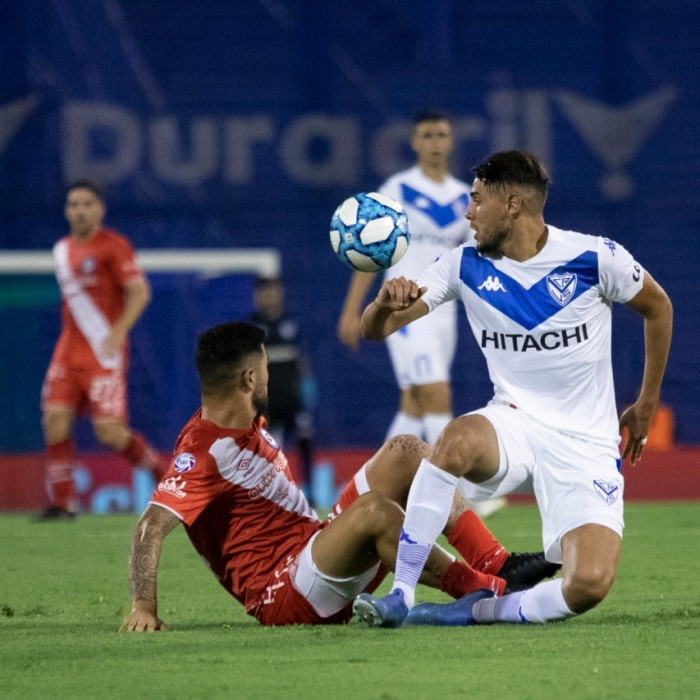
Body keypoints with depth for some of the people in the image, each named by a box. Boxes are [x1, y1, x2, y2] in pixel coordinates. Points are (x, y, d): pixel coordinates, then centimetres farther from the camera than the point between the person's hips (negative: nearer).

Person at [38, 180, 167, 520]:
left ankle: (165, 474, 12)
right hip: (69, 348, 7)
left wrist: (117, 332, -23)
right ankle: (62, 502, -2)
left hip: (104, 351, -7)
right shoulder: (62, 250, 14)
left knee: (110, 431, -12)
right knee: (54, 418, -8)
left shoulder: (113, 246, -8)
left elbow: (139, 292, -13)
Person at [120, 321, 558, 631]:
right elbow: (153, 526, -28)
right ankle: (485, 594, -26)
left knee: (406, 453, 4)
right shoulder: (202, 454, -19)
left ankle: (499, 565, -9)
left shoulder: (250, 426, 11)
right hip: (283, 596, -10)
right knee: (374, 509, -35)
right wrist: (144, 607, -39)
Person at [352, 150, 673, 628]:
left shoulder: (595, 258, -9)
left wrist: (646, 407, 14)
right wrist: (386, 304, -29)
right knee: (459, 439, -37)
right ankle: (400, 597, -32)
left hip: (585, 444, -2)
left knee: (589, 585, -26)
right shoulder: (466, 265, -1)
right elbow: (375, 329, -3)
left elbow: (658, 306, 10)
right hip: (513, 426, 2)